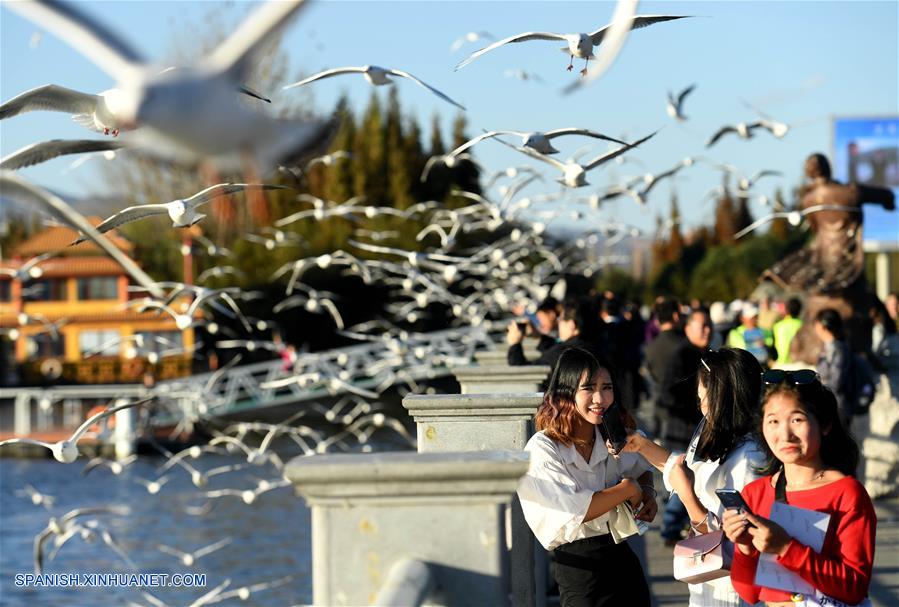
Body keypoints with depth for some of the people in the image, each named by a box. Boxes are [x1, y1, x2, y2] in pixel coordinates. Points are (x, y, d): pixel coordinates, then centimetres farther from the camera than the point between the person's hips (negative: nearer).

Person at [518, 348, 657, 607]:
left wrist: (647, 492, 6)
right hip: (578, 567, -6)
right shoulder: (542, 449, -14)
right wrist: (628, 488, -13)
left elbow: (641, 469, 29)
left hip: (623, 556, 6)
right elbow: (576, 510, -24)